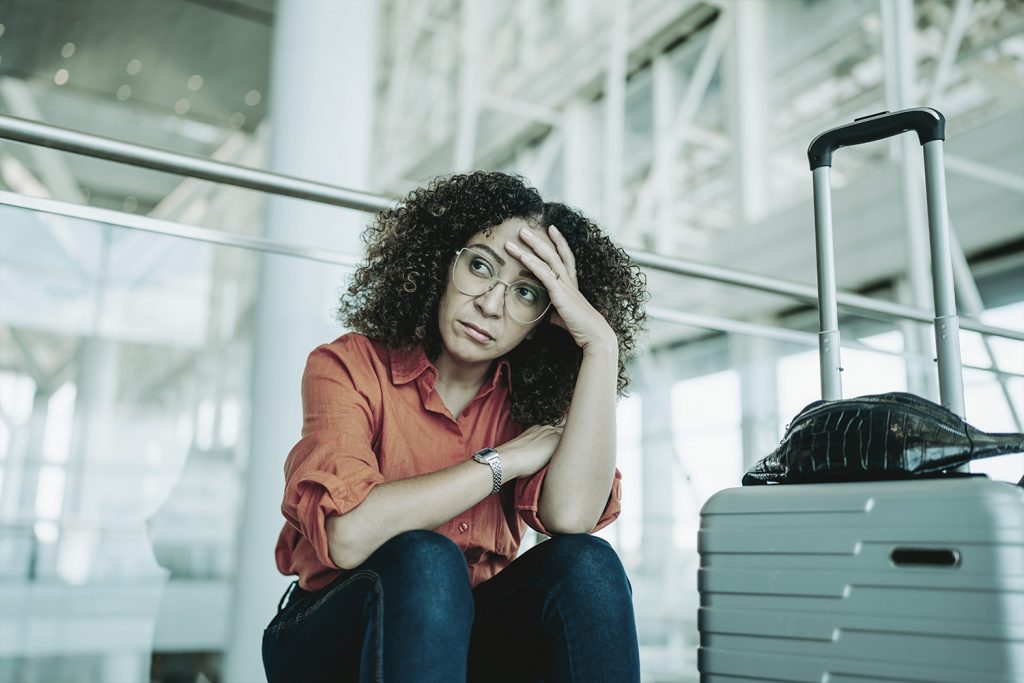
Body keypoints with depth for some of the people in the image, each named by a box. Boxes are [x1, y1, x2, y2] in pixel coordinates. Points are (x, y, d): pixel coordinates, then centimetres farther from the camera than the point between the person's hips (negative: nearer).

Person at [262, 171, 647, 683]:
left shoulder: (527, 400, -1)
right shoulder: (348, 367, -10)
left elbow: (570, 516, -23)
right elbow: (348, 535, -27)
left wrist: (601, 342, -22)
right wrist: (502, 461, -19)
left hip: (461, 632, 3)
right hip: (331, 636, -3)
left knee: (586, 565, -23)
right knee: (423, 560, -33)